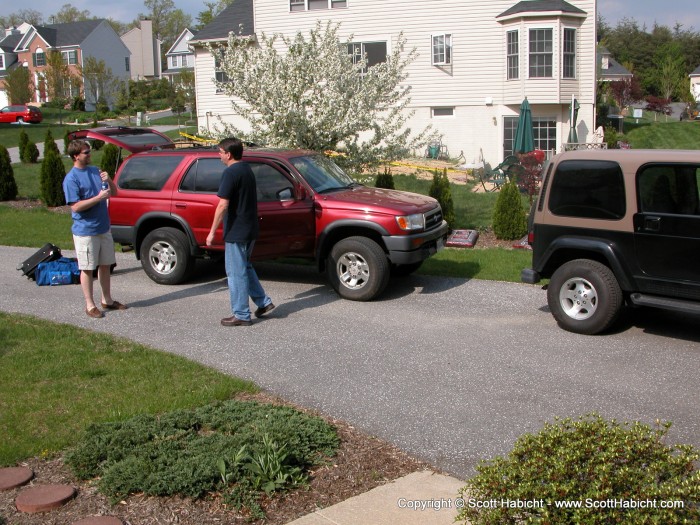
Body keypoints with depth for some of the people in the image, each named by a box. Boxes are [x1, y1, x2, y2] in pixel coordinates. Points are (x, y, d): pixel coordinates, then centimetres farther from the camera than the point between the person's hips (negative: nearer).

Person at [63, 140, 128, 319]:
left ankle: (107, 300, 27)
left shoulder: (95, 171, 8)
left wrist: (108, 180, -7)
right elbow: (76, 206, -20)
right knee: (87, 269, 2)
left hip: (104, 228, 7)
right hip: (85, 231, -7)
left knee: (105, 265, 15)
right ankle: (90, 305, 12)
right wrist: (99, 197, -22)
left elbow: (114, 193, 12)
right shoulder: (71, 179, -13)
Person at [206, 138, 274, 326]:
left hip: (236, 232, -9)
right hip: (250, 230, 9)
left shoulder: (231, 173, -17)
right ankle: (263, 302, 22)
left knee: (236, 272, 0)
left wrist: (212, 232, -17)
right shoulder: (247, 170, 11)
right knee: (245, 267, 22)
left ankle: (241, 315, 6)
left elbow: (223, 205, -21)